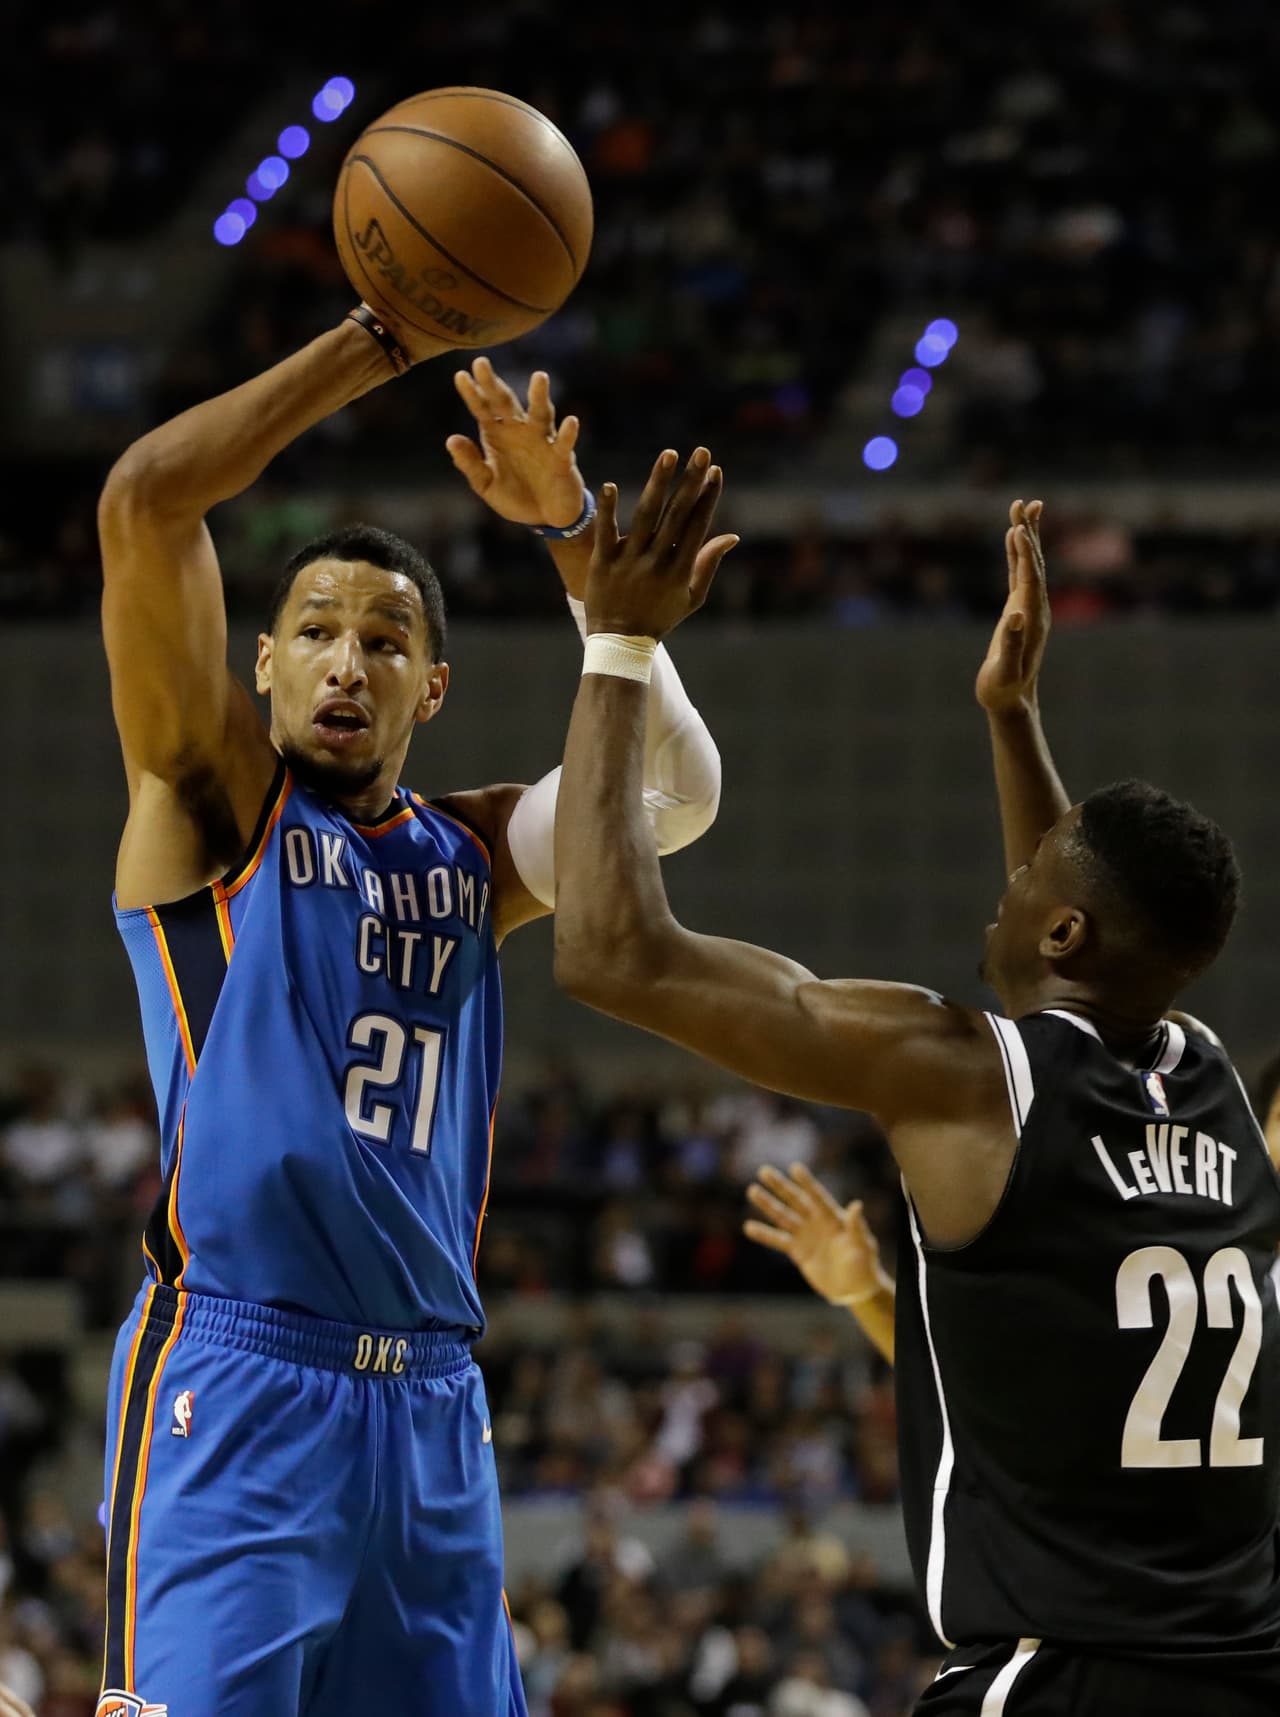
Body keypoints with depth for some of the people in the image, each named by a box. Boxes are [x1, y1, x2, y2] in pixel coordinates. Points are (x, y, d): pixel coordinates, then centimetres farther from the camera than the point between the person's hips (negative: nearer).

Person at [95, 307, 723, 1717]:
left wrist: (571, 532, -4)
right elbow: (144, 501, -8)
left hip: (430, 1404, 6)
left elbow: (674, 784, 1)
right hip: (233, 1381, -6)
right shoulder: (215, 795, 5)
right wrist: (374, 344, -5)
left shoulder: (474, 856, 18)